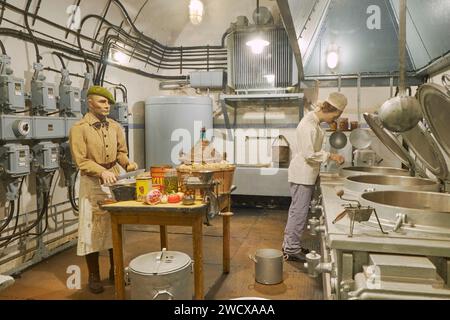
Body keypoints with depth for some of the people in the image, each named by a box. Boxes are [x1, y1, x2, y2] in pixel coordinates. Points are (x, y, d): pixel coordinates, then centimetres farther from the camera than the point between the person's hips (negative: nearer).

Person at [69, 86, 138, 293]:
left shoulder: (115, 127, 7)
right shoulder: (79, 128, -9)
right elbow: (81, 161, -13)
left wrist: (127, 163, -9)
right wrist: (102, 172, -27)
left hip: (115, 180, 5)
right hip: (92, 183, -5)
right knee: (93, 229, 2)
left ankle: (115, 271, 28)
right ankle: (94, 276, 17)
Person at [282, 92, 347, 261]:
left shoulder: (314, 121, 11)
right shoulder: (309, 125, -20)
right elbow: (309, 154, -23)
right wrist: (330, 156, -15)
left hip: (306, 174, 10)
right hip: (302, 175, -10)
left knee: (297, 210, 16)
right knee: (299, 211, -2)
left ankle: (290, 245, 27)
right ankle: (292, 249, 10)